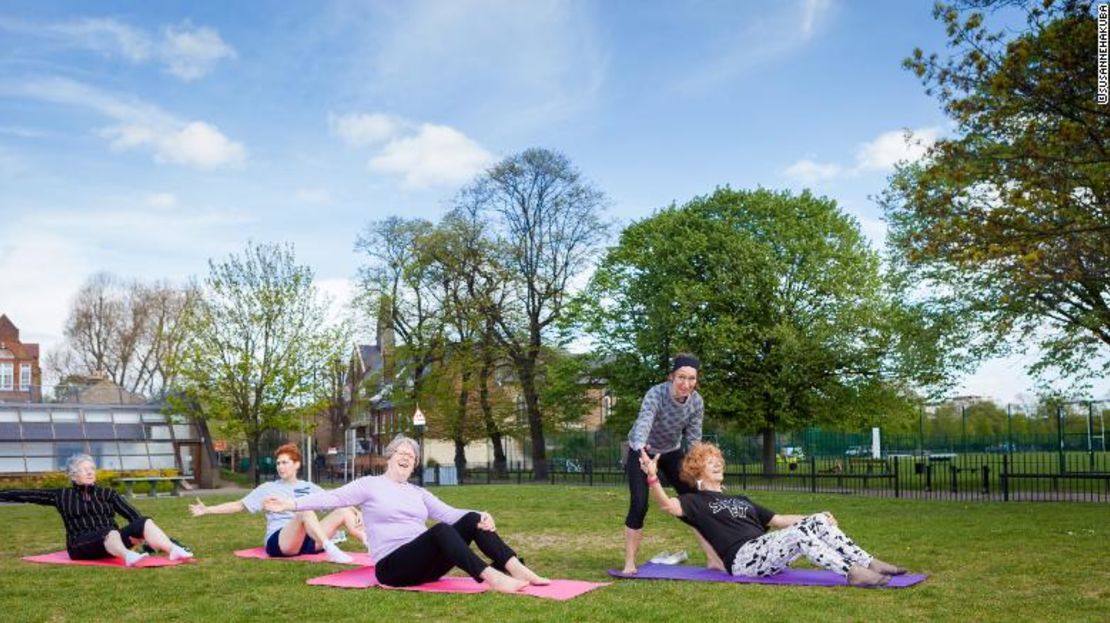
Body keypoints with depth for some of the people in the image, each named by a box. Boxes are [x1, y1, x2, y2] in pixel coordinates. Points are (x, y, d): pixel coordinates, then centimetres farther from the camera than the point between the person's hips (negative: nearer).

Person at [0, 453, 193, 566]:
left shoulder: (107, 494, 14)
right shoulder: (62, 496, 12)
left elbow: (133, 515, 4)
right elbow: (27, 495, 12)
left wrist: (146, 537, -8)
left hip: (112, 543, 3)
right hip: (82, 546, -3)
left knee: (144, 522, -25)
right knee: (110, 532, -37)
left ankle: (174, 550, -49)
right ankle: (128, 556, -68)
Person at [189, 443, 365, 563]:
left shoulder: (308, 488, 19)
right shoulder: (268, 488, 13)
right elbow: (239, 505, 13)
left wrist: (355, 511, -4)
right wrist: (207, 510, 5)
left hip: (308, 540, 4)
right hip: (278, 541, -4)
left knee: (343, 511, -17)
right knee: (305, 511, -34)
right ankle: (331, 550, -52)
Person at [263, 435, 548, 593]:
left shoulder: (419, 493, 20)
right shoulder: (370, 484, 6)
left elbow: (448, 513, 8)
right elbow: (333, 497, -5)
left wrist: (480, 517, -12)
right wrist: (292, 504, -18)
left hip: (426, 563, 6)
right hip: (393, 566, -5)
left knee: (471, 521, -15)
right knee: (440, 531, -34)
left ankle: (518, 569, -26)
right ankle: (492, 577, -46)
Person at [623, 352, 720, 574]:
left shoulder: (696, 402, -18)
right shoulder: (655, 395, -33)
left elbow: (694, 439, -14)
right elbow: (644, 423, -50)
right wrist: (641, 447, -70)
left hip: (671, 452, 4)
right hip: (642, 452, -4)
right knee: (638, 506, -14)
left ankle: (714, 560, 4)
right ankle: (629, 563, 1)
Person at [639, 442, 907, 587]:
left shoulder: (741, 500, 31)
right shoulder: (697, 502, 8)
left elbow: (778, 520, 29)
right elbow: (668, 505, -13)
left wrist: (816, 517, 16)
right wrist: (652, 477, -31)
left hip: (767, 553, 7)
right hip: (744, 558, -7)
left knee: (817, 521, -11)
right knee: (800, 533, -29)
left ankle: (870, 563, -17)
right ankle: (853, 573, -32)